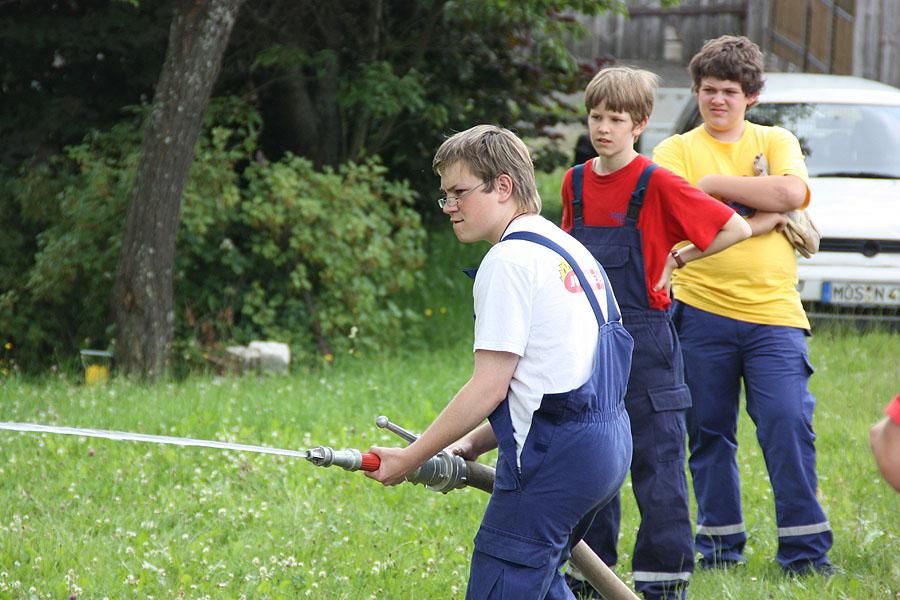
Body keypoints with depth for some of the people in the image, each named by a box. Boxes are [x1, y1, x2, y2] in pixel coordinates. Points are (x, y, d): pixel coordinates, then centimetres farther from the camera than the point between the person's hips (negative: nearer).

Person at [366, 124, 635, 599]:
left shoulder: (509, 260, -11)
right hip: (608, 444, 10)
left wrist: (410, 458, -8)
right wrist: (477, 443, 18)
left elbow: (489, 387, -14)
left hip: (555, 454, -10)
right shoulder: (569, 249, 19)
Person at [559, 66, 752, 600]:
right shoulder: (577, 182, 8)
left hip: (645, 341, -6)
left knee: (657, 461, -3)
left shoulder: (658, 184, -10)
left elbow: (737, 229, -9)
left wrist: (679, 259, -5)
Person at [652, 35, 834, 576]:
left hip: (773, 310, 0)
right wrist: (761, 215, -10)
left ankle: (805, 547, -5)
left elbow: (792, 192, -8)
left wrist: (715, 183, -6)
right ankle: (721, 543, 16)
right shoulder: (676, 151, 8)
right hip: (702, 311, 0)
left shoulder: (776, 142, 13)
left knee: (789, 424, -9)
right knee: (710, 432, 5)